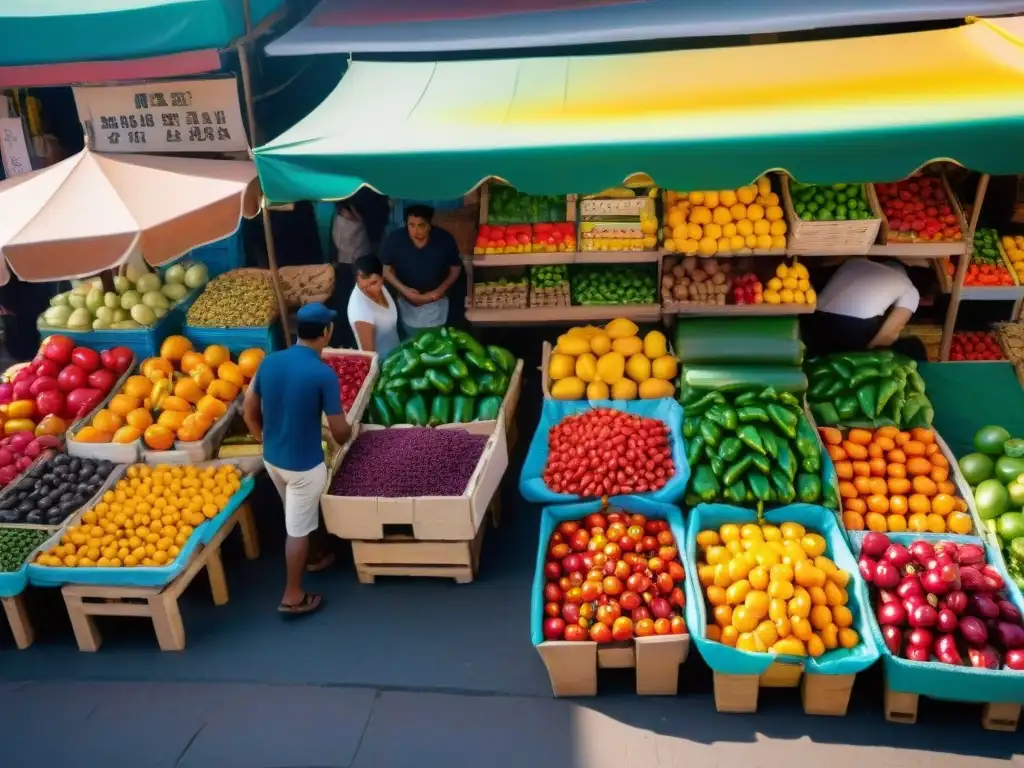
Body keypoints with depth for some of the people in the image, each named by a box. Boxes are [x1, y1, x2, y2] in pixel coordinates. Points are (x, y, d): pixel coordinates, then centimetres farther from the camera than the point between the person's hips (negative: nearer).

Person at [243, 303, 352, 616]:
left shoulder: (269, 361, -5)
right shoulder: (323, 374, -23)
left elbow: (249, 411, 4)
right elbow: (339, 431, -16)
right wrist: (346, 436, 8)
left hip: (272, 458, 6)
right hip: (304, 464, -6)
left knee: (298, 516, 28)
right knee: (298, 528, 9)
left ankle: (308, 559, 50)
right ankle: (293, 596, 22)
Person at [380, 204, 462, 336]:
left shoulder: (444, 239, -25)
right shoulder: (394, 240, -25)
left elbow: (456, 268, -9)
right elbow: (386, 268, -9)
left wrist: (439, 291, -19)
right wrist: (403, 289, -22)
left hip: (436, 302, 0)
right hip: (407, 301, 1)